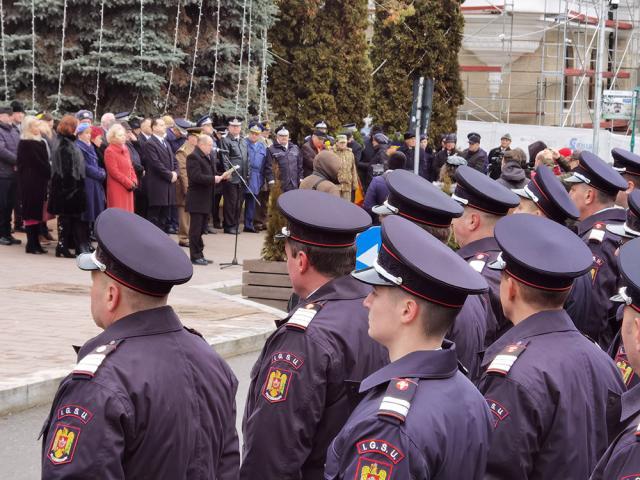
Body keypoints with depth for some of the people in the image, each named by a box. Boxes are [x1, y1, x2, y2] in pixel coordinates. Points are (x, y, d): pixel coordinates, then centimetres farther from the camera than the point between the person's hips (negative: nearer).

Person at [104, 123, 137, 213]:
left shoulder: (125, 149, 15)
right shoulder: (109, 151, -10)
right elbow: (114, 171, -15)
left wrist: (134, 181, 2)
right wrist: (129, 183, -15)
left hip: (128, 188, 8)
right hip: (117, 188, -8)